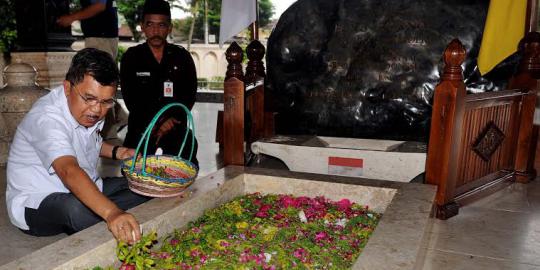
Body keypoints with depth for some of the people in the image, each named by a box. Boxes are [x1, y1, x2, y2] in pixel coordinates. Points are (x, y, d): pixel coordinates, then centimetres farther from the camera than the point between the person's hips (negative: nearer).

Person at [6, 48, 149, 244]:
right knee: (76, 208, -42)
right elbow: (69, 172, -48)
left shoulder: (86, 110, -4)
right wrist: (112, 213, -63)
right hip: (36, 202, -8)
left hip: (85, 189, 8)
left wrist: (116, 152, -1)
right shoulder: (47, 118, -30)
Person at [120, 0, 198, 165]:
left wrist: (172, 120, -16)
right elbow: (130, 99, -4)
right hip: (141, 128, 0)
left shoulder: (182, 57, 5)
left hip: (176, 128, 1)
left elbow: (190, 95, 0)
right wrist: (158, 121, -17)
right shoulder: (131, 57, 3)